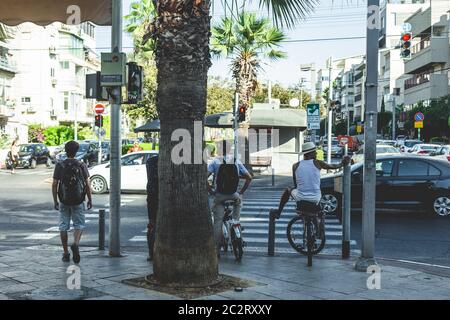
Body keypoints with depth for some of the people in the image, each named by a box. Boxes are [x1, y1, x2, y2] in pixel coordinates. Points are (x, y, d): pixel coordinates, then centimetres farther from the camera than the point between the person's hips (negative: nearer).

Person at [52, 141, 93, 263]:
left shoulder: (59, 166, -2)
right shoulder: (81, 165, -4)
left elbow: (54, 185, -3)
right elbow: (87, 184, -4)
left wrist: (55, 201, 5)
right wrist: (90, 200, 5)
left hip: (64, 201, 1)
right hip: (78, 201, -1)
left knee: (63, 227, 9)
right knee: (79, 225, 9)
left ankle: (66, 253, 11)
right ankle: (75, 244, -17)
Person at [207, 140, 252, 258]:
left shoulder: (215, 161, -5)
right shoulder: (237, 162, 2)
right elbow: (249, 178, 1)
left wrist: (210, 190, -3)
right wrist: (241, 191, 9)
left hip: (219, 196, -1)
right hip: (233, 195, 1)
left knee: (218, 221, 5)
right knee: (239, 201, 33)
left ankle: (217, 250, 5)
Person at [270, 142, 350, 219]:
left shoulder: (295, 166, 1)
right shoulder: (317, 163, -3)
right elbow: (333, 166, 14)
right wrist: (342, 164, 34)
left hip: (300, 197, 0)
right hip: (315, 199, 0)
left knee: (288, 190, 30)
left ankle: (278, 212, 32)